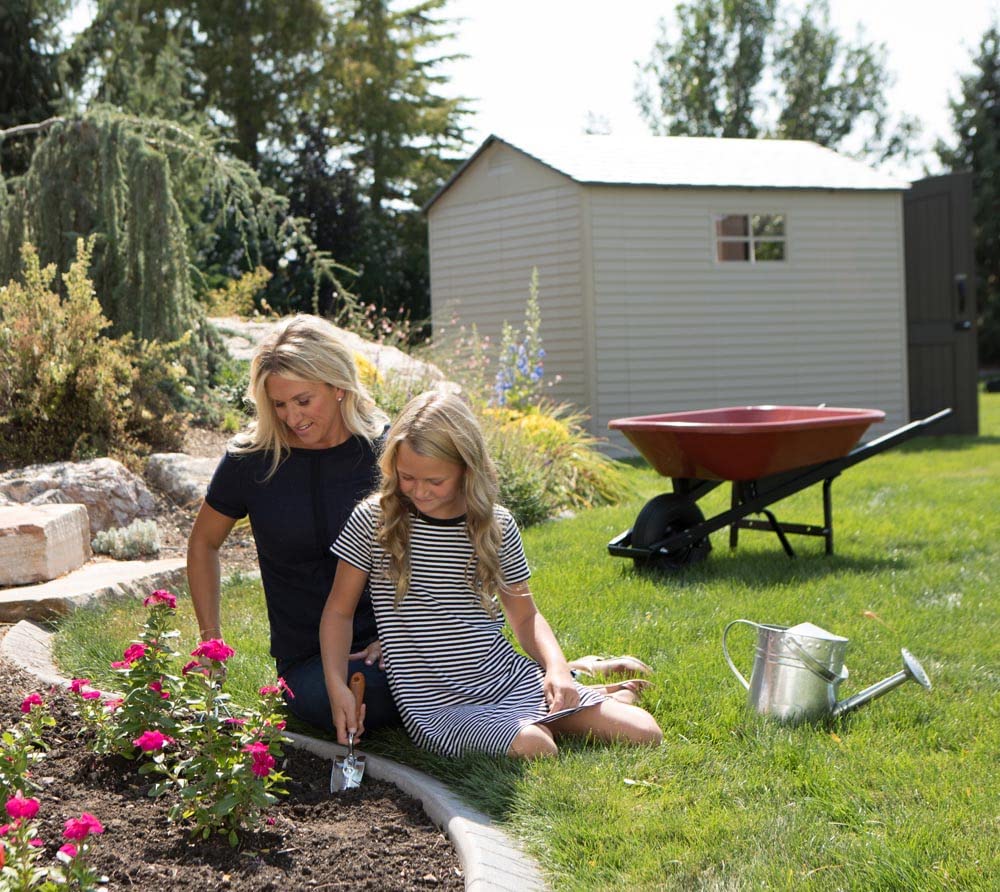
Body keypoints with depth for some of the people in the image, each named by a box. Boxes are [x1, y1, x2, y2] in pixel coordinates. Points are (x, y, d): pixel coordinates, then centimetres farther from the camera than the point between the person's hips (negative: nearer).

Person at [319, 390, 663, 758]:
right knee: (533, 747, -33)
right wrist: (337, 687, -10)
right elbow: (340, 609, 4)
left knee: (644, 733, -7)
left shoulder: (497, 525, 3)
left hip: (508, 678, 3)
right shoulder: (373, 521, -4)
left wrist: (556, 669, -4)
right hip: (435, 701, -3)